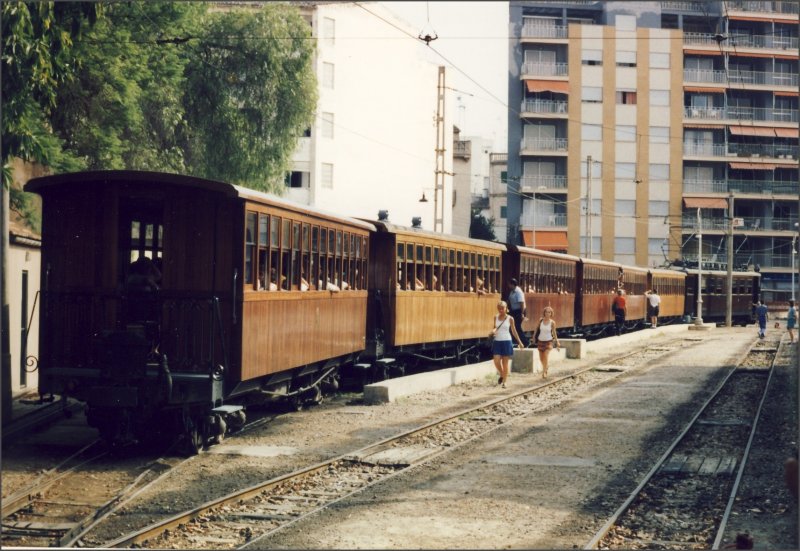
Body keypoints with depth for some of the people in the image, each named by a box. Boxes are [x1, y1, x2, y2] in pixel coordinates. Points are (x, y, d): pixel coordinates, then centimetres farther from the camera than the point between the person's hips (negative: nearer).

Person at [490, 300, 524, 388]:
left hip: (506, 342, -2)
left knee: (505, 363, 2)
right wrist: (493, 332, -8)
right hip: (497, 341, 2)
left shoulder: (510, 319, -2)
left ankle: (504, 382, 10)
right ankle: (501, 375, 20)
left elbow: (514, 331, 7)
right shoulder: (496, 317, 5)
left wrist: (519, 342, 10)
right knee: (496, 361, -9)